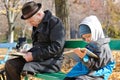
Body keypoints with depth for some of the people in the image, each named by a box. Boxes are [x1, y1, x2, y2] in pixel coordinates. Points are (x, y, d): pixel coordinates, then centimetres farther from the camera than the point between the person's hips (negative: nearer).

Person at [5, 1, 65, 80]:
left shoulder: (55, 22, -9)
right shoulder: (37, 25, 16)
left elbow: (56, 47, -19)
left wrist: (34, 56, -20)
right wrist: (28, 53, 5)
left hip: (51, 62, -8)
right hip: (38, 58, 8)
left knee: (25, 69, -32)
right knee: (10, 64, -8)